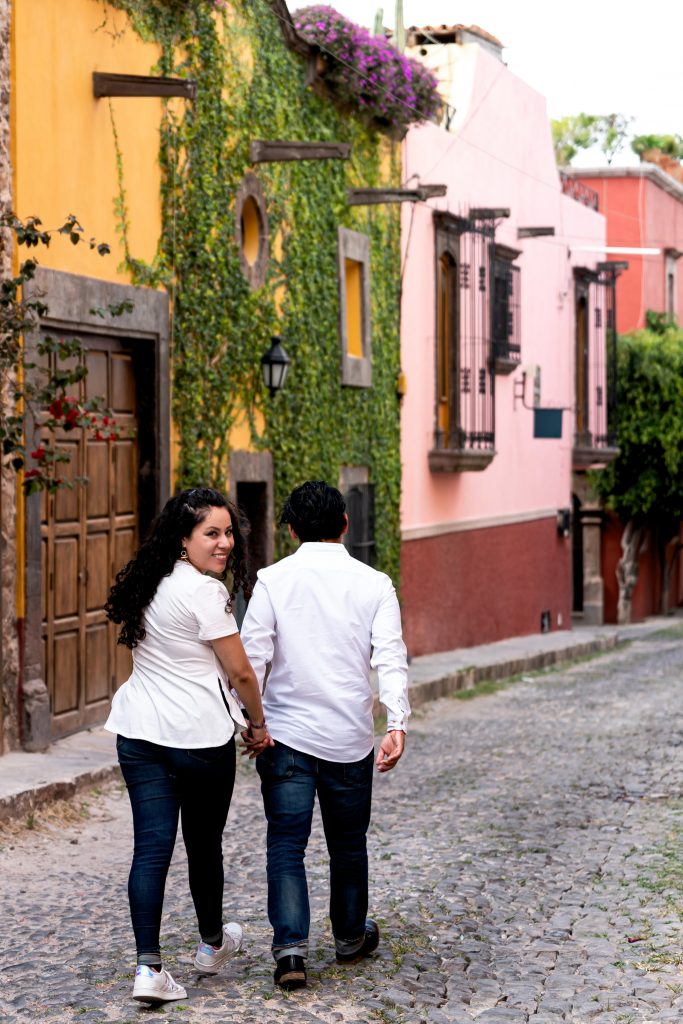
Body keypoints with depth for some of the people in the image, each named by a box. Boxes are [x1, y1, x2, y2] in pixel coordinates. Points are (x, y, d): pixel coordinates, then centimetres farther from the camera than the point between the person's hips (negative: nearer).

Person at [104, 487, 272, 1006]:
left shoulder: (147, 584, 9)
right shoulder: (203, 592, -15)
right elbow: (240, 673, -11)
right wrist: (258, 724, 7)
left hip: (139, 732, 6)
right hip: (200, 736, -6)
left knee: (151, 847, 1)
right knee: (205, 842, 13)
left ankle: (149, 966, -7)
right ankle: (212, 944, 33)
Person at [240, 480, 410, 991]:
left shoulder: (274, 580, -4)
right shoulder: (374, 583, -2)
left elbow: (252, 655, -9)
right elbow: (391, 657, -11)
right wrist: (398, 724, -16)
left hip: (286, 735, -1)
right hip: (350, 737, 1)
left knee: (286, 843, 3)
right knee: (348, 843, 17)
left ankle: (291, 947, -11)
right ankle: (351, 937, 34)